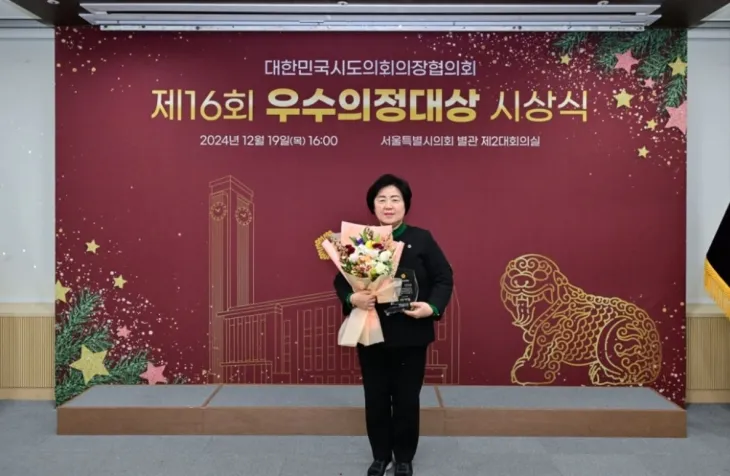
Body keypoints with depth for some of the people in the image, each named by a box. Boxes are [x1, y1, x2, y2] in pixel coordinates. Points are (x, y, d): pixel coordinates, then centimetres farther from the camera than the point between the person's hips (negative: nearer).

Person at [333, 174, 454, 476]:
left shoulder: (422, 239, -3)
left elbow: (444, 278, -2)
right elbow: (340, 280, 3)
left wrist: (432, 307, -19)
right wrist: (352, 298, -19)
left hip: (411, 335, -1)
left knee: (407, 398, 9)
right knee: (375, 398, 12)